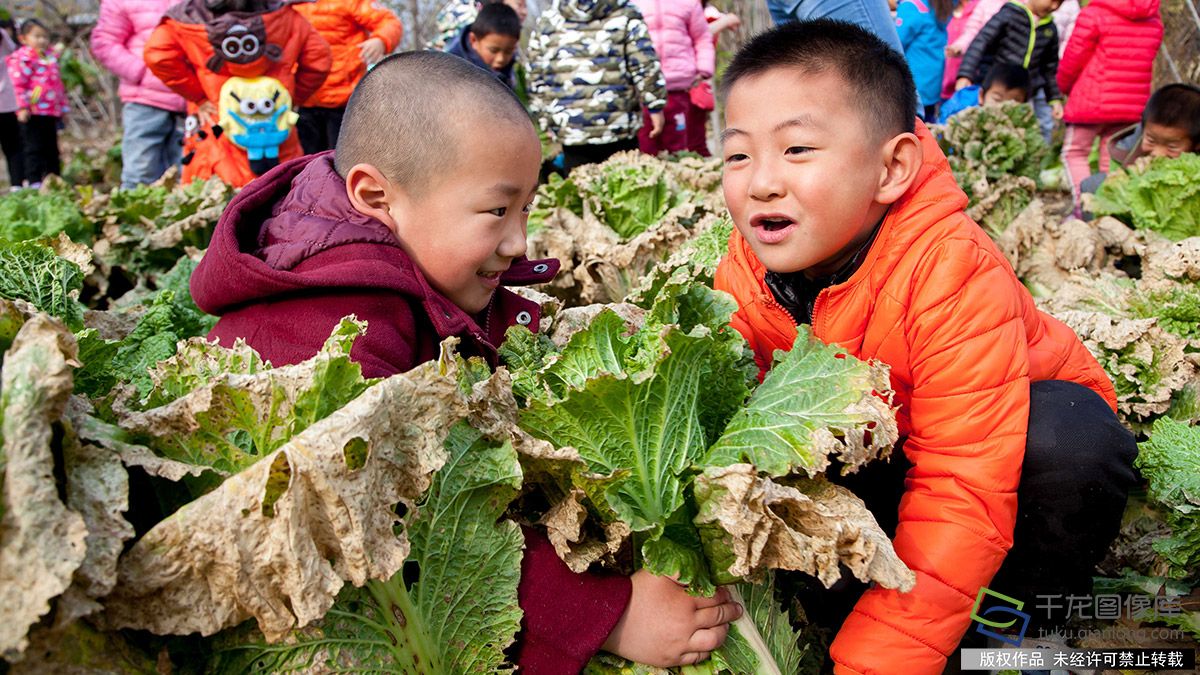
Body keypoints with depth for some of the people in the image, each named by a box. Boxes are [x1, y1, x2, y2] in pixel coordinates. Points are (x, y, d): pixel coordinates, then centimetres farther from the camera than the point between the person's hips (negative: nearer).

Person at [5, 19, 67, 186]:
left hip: (51, 112, 7)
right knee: (34, 148, -5)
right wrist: (22, 106, -19)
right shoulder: (22, 58, -8)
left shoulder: (51, 56, 15)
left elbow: (58, 83, 21)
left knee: (52, 148, 13)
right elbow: (18, 84, -13)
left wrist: (63, 107, 19)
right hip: (33, 112, -7)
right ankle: (33, 181, -3)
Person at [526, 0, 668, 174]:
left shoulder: (547, 20, 8)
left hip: (570, 133, 1)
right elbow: (645, 67, -5)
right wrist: (655, 105, 2)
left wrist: (544, 119, 16)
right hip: (620, 129, -1)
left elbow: (536, 77, 9)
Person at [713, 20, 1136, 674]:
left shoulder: (951, 273, -35)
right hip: (877, 458, 3)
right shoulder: (743, 277, -18)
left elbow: (963, 490, -37)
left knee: (1066, 439, -35)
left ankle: (1031, 604, -8)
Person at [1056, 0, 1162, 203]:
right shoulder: (1154, 21, 9)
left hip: (1092, 102, -5)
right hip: (1133, 106, 5)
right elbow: (1142, 63, 12)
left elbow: (1073, 58, -4)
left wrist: (1064, 85, 14)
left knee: (1074, 151, 8)